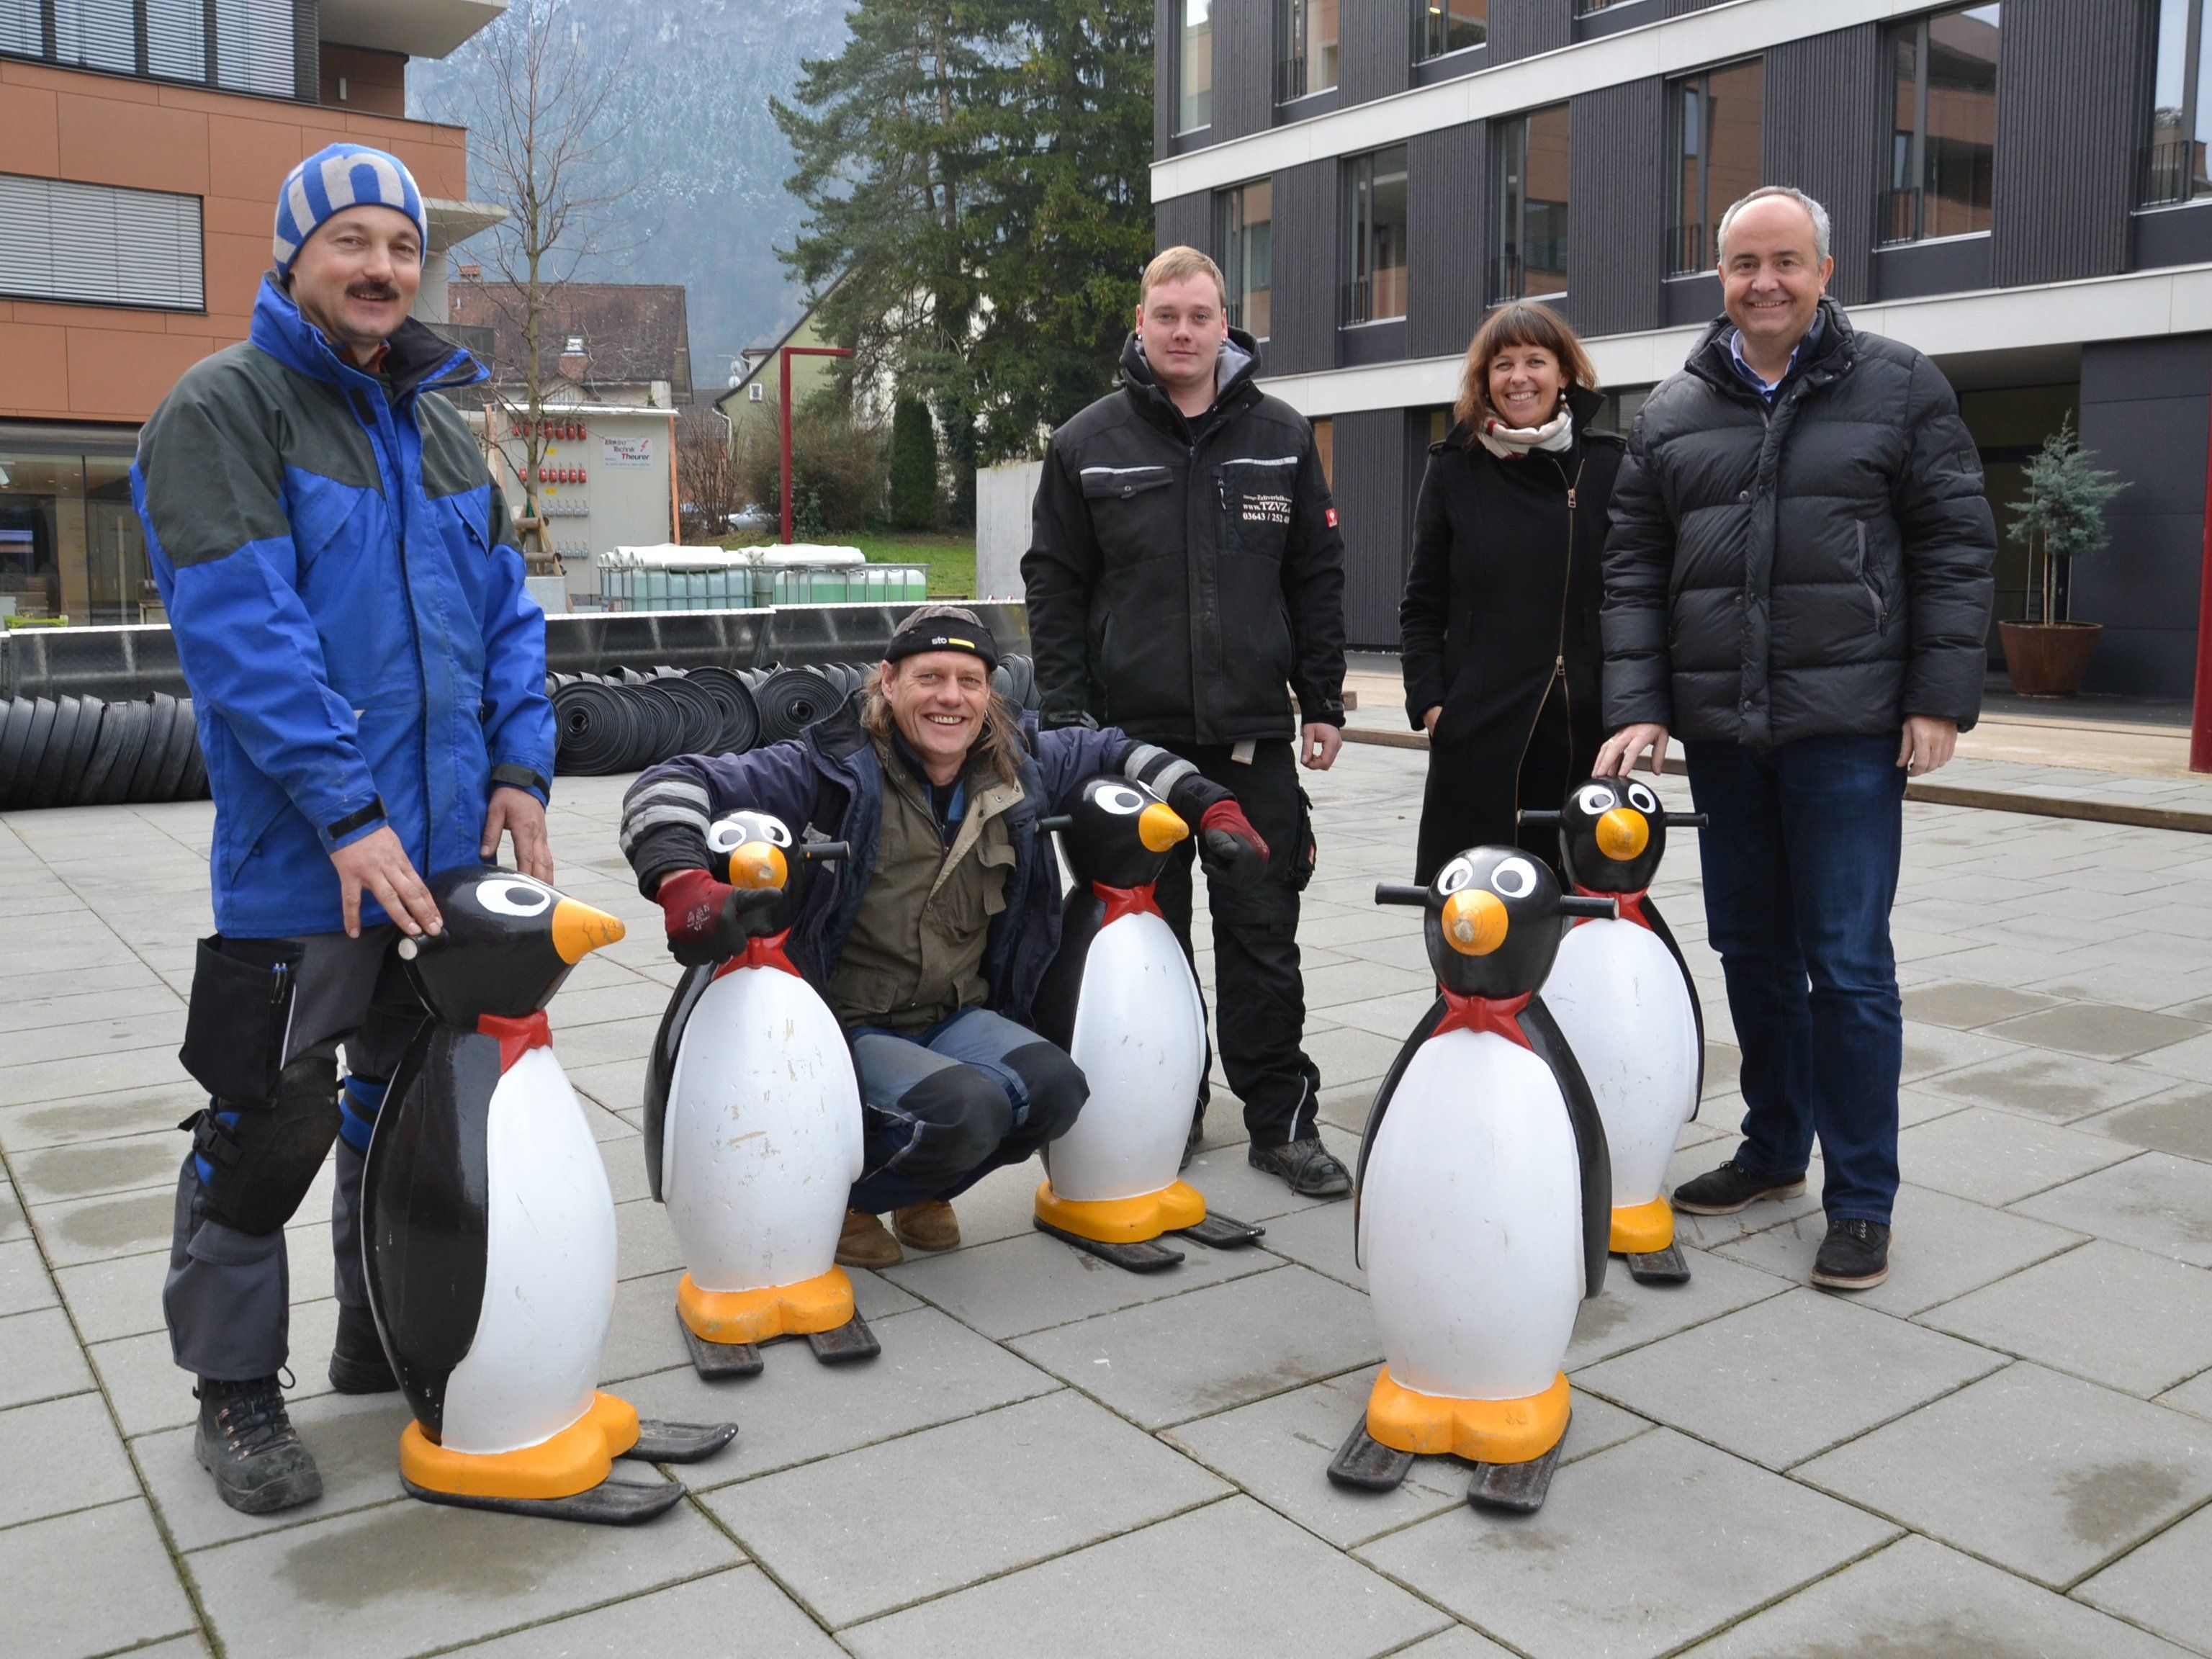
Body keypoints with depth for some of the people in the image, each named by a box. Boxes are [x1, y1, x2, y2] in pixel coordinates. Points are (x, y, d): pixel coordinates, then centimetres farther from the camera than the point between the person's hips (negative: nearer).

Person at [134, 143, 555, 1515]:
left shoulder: (437, 422, 15)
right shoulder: (223, 409, -7)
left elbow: (505, 605, 14)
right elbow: (243, 632, -17)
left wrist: (519, 766, 0)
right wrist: (346, 815, -23)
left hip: (444, 848, 7)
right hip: (302, 858, -7)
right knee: (268, 1127, 0)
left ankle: (387, 1343, 32)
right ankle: (236, 1388, 19)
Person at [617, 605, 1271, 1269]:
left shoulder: (1020, 767, 4)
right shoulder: (838, 767, -12)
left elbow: (1112, 751, 23)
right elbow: (673, 784, -19)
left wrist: (1211, 809, 11)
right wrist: (685, 885, -39)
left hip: (959, 1016, 6)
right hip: (845, 1027, -5)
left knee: (1055, 1090, -23)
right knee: (966, 1108, -32)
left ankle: (922, 1191, 9)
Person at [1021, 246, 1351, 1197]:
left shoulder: (1281, 438, 9)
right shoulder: (1087, 444, 6)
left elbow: (1317, 578, 11)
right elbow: (1054, 585, 5)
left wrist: (1323, 702, 6)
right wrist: (1066, 713, -3)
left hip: (1253, 734, 0)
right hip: (1132, 734, 0)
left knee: (1263, 937, 3)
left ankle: (1282, 1118, 12)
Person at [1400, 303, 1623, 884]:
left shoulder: (1609, 465, 7)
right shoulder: (1454, 470, 9)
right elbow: (1421, 607, 10)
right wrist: (1429, 701, -1)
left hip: (1589, 733, 0)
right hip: (1478, 739, 0)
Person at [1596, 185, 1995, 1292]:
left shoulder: (1900, 387, 4)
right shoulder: (1673, 411, 11)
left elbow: (1955, 546, 1)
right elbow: (1634, 567, 7)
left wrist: (1941, 697, -6)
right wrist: (1636, 705, -3)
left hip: (1849, 728, -3)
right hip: (1720, 730, 4)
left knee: (1848, 964, -3)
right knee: (1751, 951, 13)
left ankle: (1861, 1200, 8)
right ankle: (1773, 1149, 29)